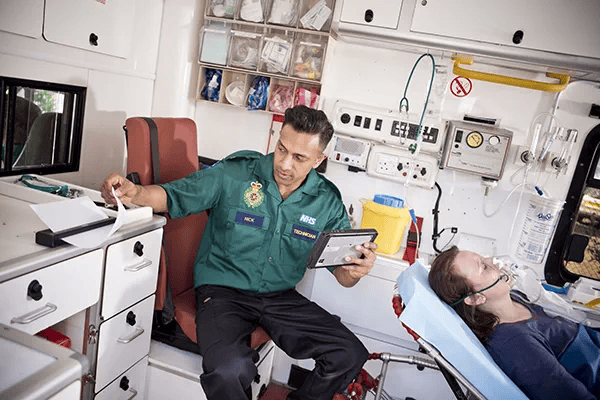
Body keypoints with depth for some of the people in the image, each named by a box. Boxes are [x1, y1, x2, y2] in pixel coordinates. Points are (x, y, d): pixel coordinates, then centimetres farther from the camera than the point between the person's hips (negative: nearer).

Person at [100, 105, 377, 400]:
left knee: (350, 355, -10)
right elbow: (174, 196, -2)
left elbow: (343, 275, 2)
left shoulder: (327, 201, -1)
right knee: (228, 370, -33)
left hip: (280, 297, 4)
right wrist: (135, 193, -22)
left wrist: (355, 270, -22)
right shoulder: (235, 174, -9)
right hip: (222, 290, -3)